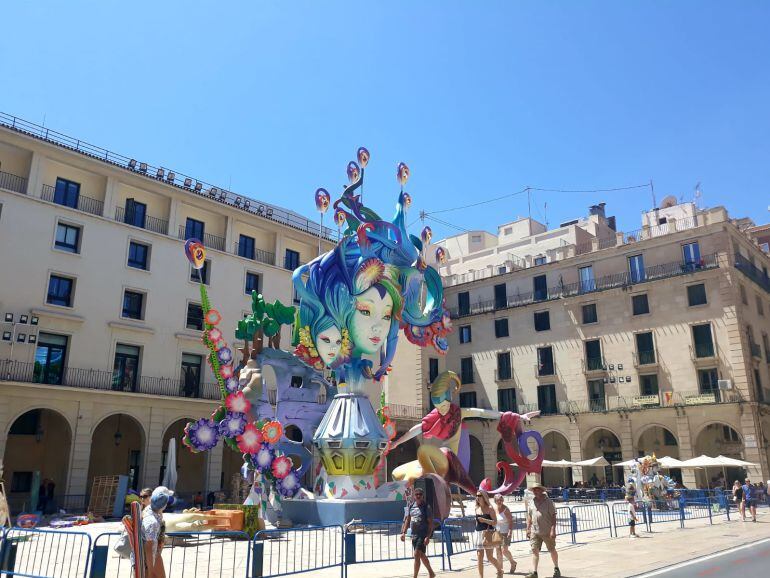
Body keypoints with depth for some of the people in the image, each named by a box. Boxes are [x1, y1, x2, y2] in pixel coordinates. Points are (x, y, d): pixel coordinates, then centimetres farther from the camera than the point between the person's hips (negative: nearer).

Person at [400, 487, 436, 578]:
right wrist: (403, 532, 5)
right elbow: (407, 520, 13)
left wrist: (428, 537, -19)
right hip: (414, 535, 6)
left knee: (417, 554, -14)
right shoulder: (411, 506, 6)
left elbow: (430, 523, -11)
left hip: (423, 535, -6)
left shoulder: (427, 507, -9)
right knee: (422, 555, 16)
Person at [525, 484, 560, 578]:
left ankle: (556, 569, 32)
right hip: (535, 531, 3)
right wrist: (528, 529, 11)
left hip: (547, 531, -3)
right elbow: (529, 517, 13)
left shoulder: (548, 501, -8)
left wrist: (553, 529, -17)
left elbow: (553, 516, -10)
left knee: (552, 550, 12)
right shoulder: (531, 502, 6)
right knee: (534, 550, -4)